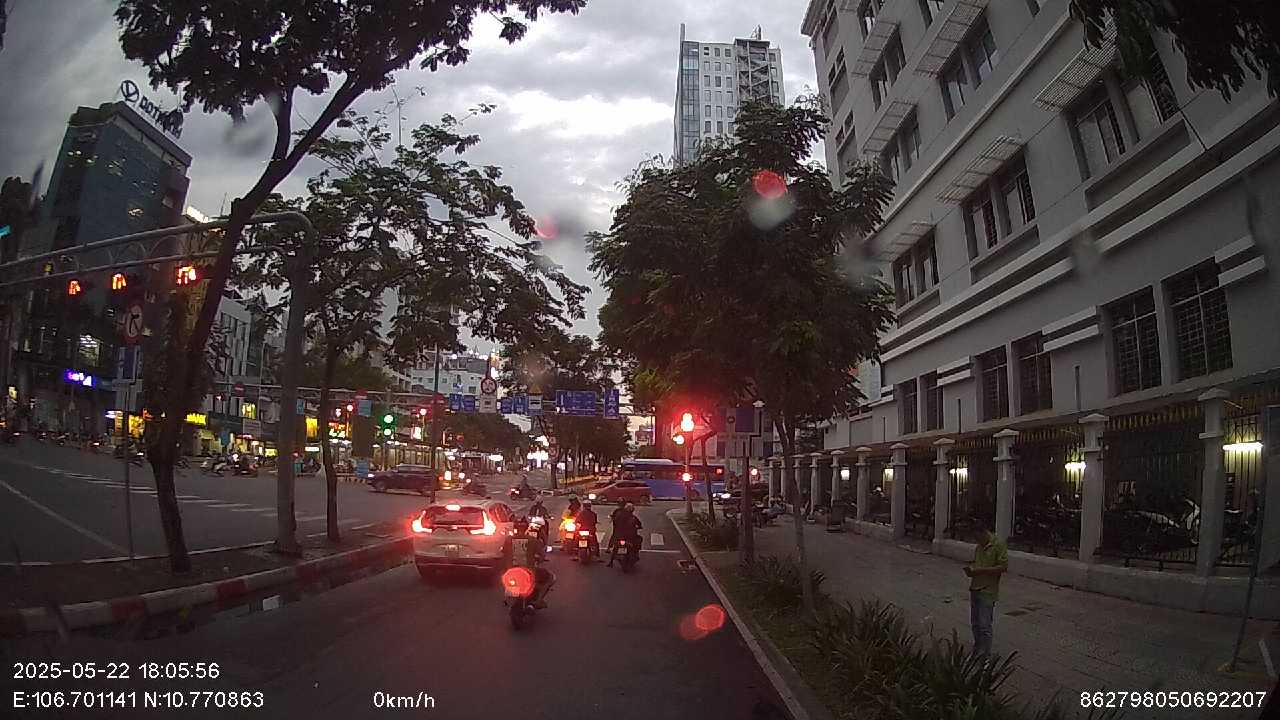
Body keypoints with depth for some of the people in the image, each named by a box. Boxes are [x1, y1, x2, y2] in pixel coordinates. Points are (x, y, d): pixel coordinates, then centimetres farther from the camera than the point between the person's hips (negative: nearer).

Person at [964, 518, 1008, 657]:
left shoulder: (999, 545, -11)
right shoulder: (979, 546, 12)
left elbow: (1003, 567, -15)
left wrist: (981, 570, -18)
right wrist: (970, 568, 2)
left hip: (988, 592, -8)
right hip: (975, 588, 8)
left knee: (985, 626, -5)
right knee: (975, 623, 15)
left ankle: (984, 655, 5)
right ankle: (976, 650, 28)